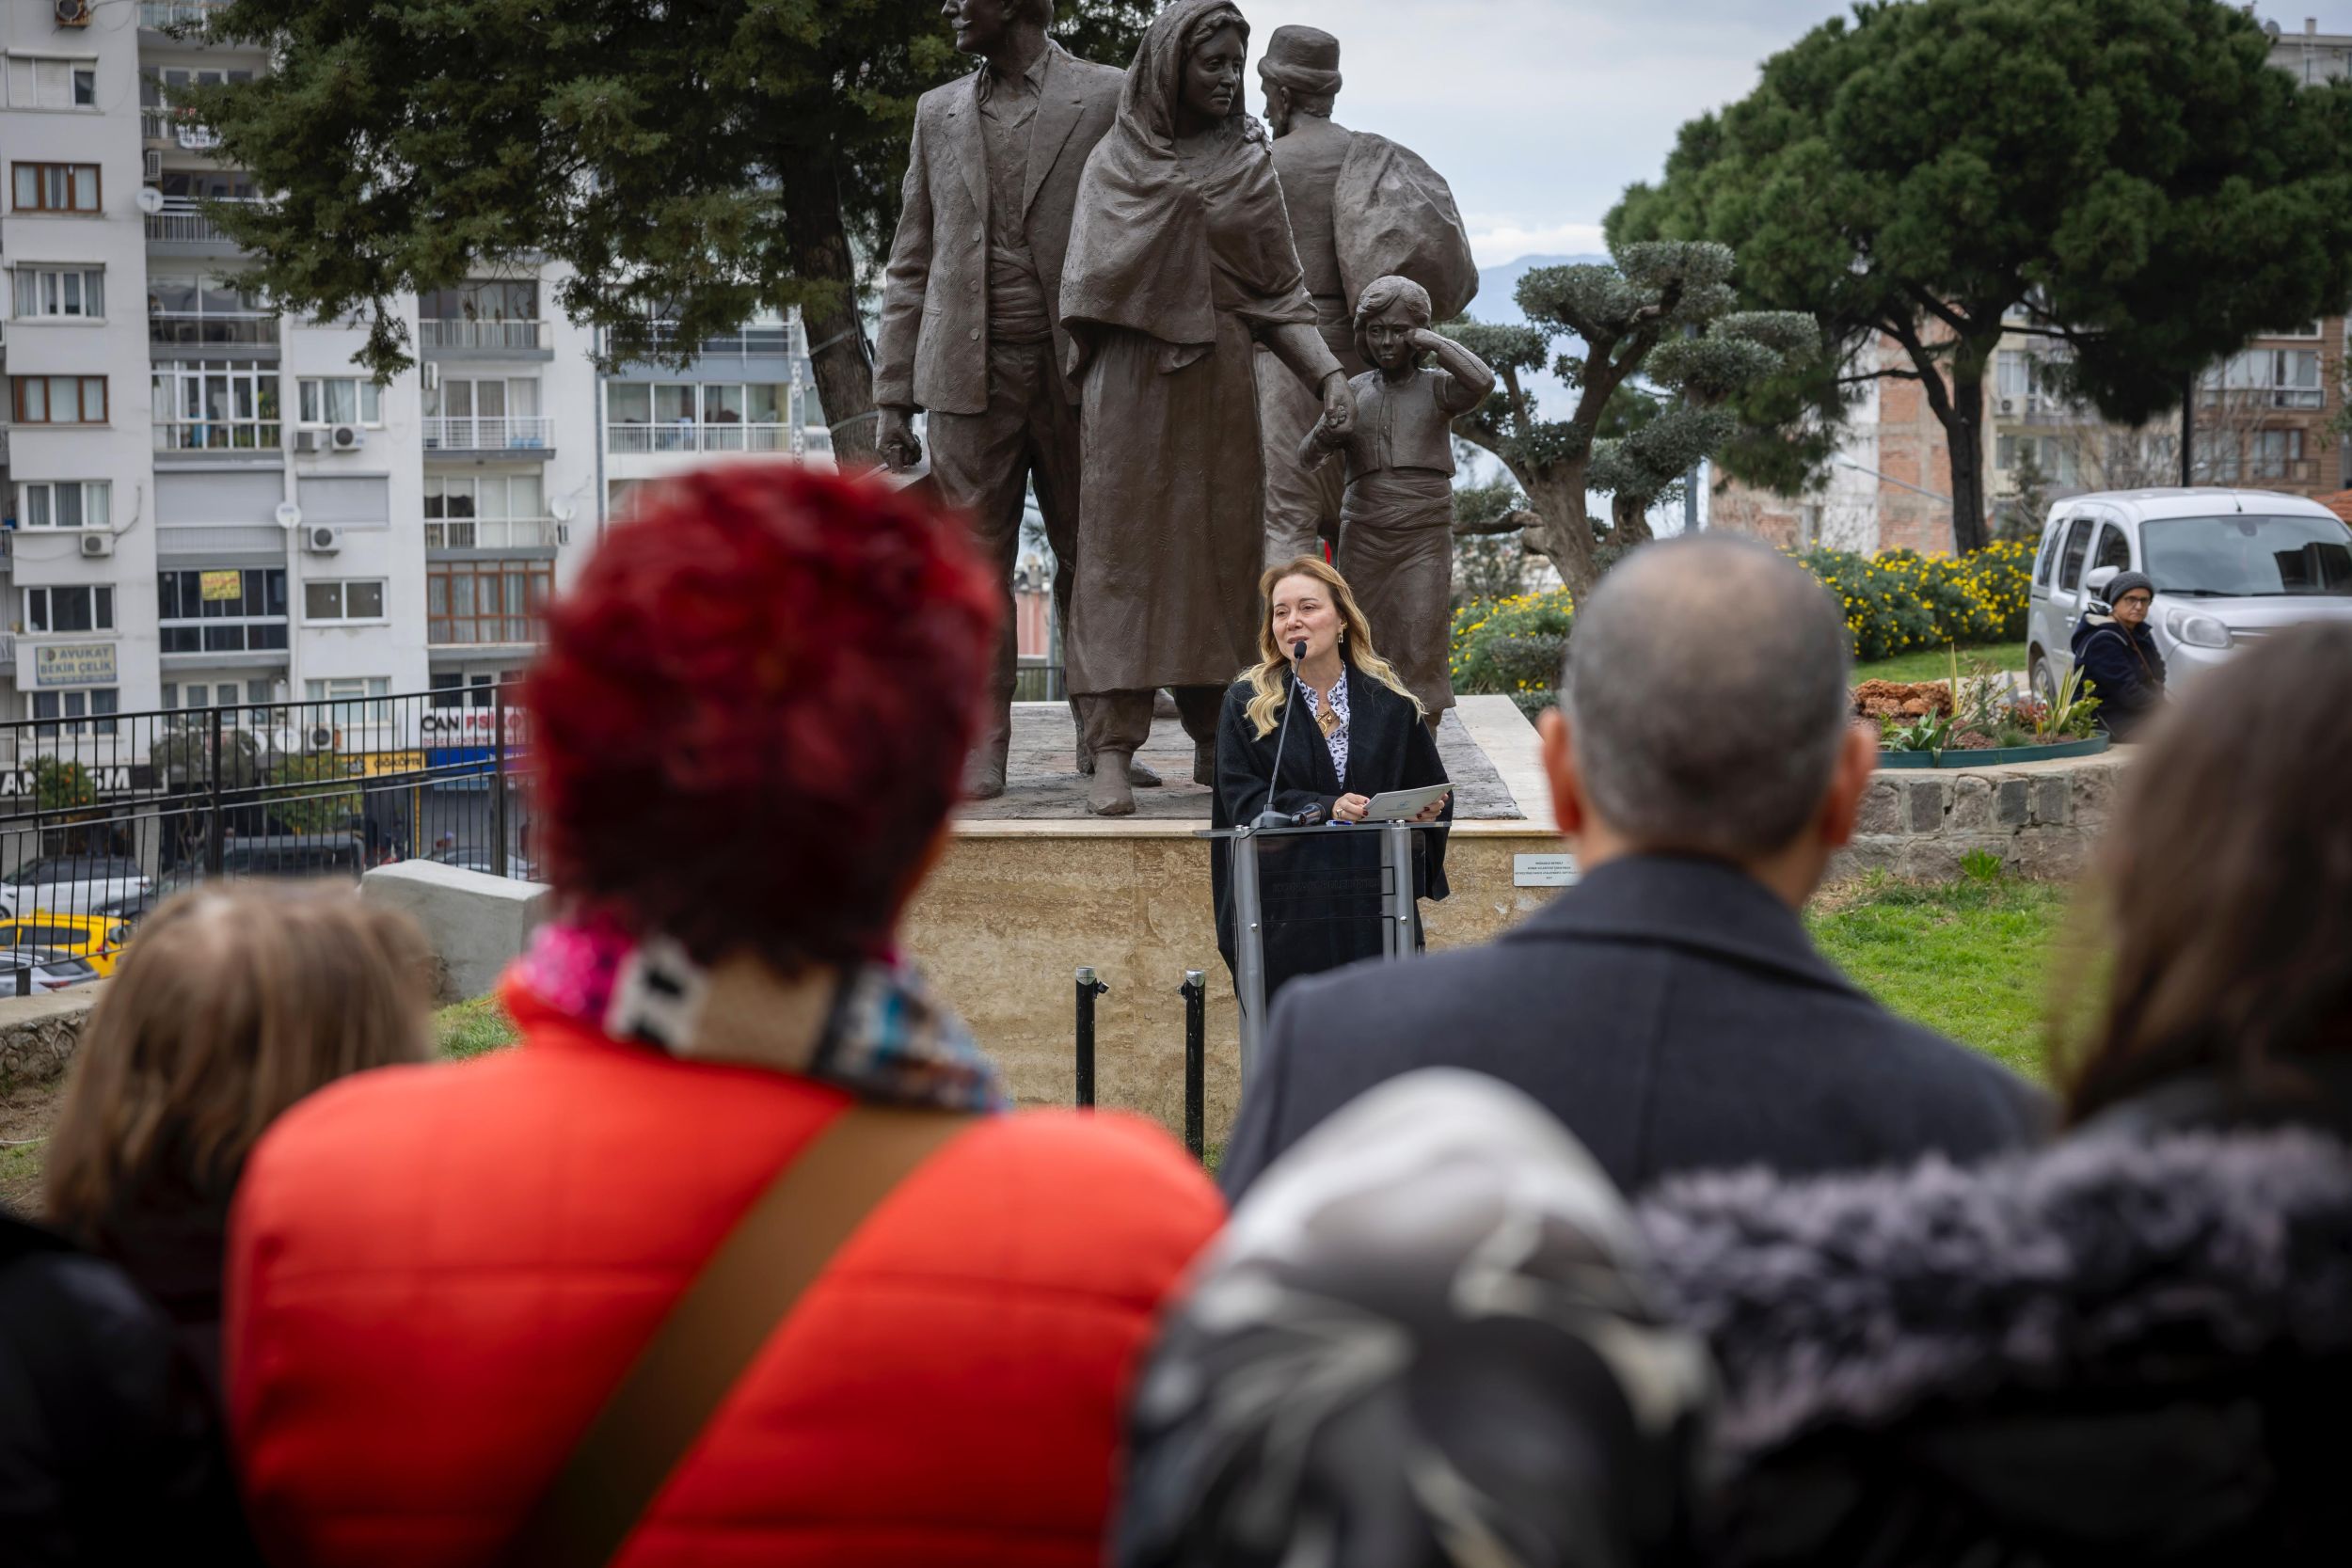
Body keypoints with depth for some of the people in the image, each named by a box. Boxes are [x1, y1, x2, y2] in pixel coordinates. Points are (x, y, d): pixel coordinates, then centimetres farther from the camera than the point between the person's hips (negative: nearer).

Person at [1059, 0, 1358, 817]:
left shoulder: (1250, 166, 8)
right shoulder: (1114, 162, 5)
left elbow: (1281, 292, 5)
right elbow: (1085, 289, 5)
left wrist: (1329, 373, -9)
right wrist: (1081, 387, -4)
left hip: (1220, 389, 2)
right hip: (1131, 386, -2)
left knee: (1220, 558, 4)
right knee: (1122, 556, -6)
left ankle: (1214, 743, 14)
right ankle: (1112, 754, -8)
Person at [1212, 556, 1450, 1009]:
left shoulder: (1390, 704, 8)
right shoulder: (1246, 704, 5)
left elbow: (1434, 791, 12)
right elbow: (1242, 800, -5)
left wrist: (1427, 812, -11)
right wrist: (1325, 809, -18)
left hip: (1374, 907, 1)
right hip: (1285, 913, -1)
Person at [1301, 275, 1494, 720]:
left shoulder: (1437, 388, 3)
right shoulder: (1354, 393, 11)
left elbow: (1482, 382, -19)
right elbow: (1307, 458, 7)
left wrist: (1432, 341, -8)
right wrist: (1323, 435, -16)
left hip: (1424, 536, -3)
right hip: (1364, 533, 3)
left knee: (1421, 649, -9)